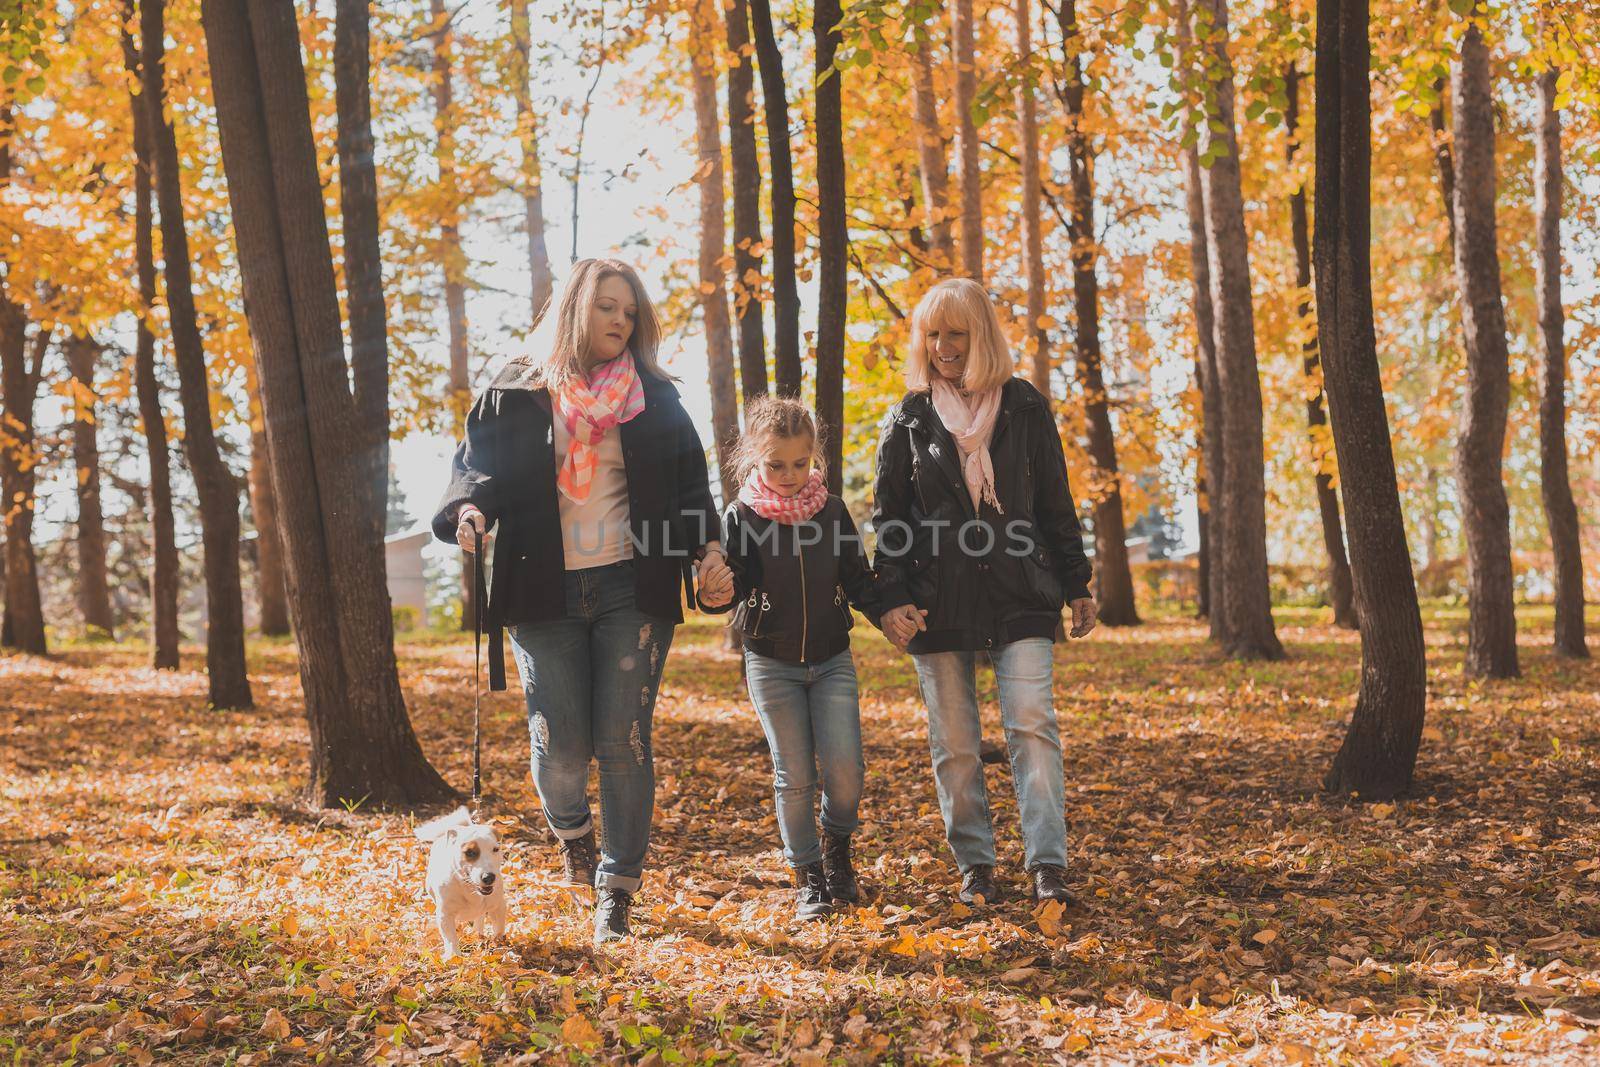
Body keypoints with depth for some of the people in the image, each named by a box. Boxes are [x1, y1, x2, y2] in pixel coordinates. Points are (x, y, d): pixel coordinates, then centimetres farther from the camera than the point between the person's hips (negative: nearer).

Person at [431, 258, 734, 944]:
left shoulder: (654, 398, 11)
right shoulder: (516, 392, 7)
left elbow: (688, 480, 10)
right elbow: (476, 465, 7)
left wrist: (707, 547, -6)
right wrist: (471, 510, -15)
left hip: (631, 589, 1)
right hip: (544, 592, -1)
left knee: (624, 743, -4)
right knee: (561, 747, -5)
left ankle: (617, 893, 7)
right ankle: (571, 830, 30)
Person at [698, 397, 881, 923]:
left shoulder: (832, 510, -1)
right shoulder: (741, 516, -7)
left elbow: (857, 579, 3)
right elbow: (731, 578, -13)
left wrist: (886, 613, -14)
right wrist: (718, 595, -36)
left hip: (832, 661, 1)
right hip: (771, 665, -1)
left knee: (844, 767, -8)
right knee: (794, 776, 0)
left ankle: (837, 848, 20)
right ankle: (807, 875, 17)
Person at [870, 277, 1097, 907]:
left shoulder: (1024, 408, 7)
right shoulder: (908, 419, 7)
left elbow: (1056, 505, 12)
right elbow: (887, 518, 6)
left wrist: (1076, 585, 9)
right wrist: (892, 599, -5)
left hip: (1019, 598, -1)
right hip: (938, 603, 1)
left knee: (1032, 725, -11)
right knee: (953, 743, 3)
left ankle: (1048, 866, -12)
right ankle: (975, 865, 13)